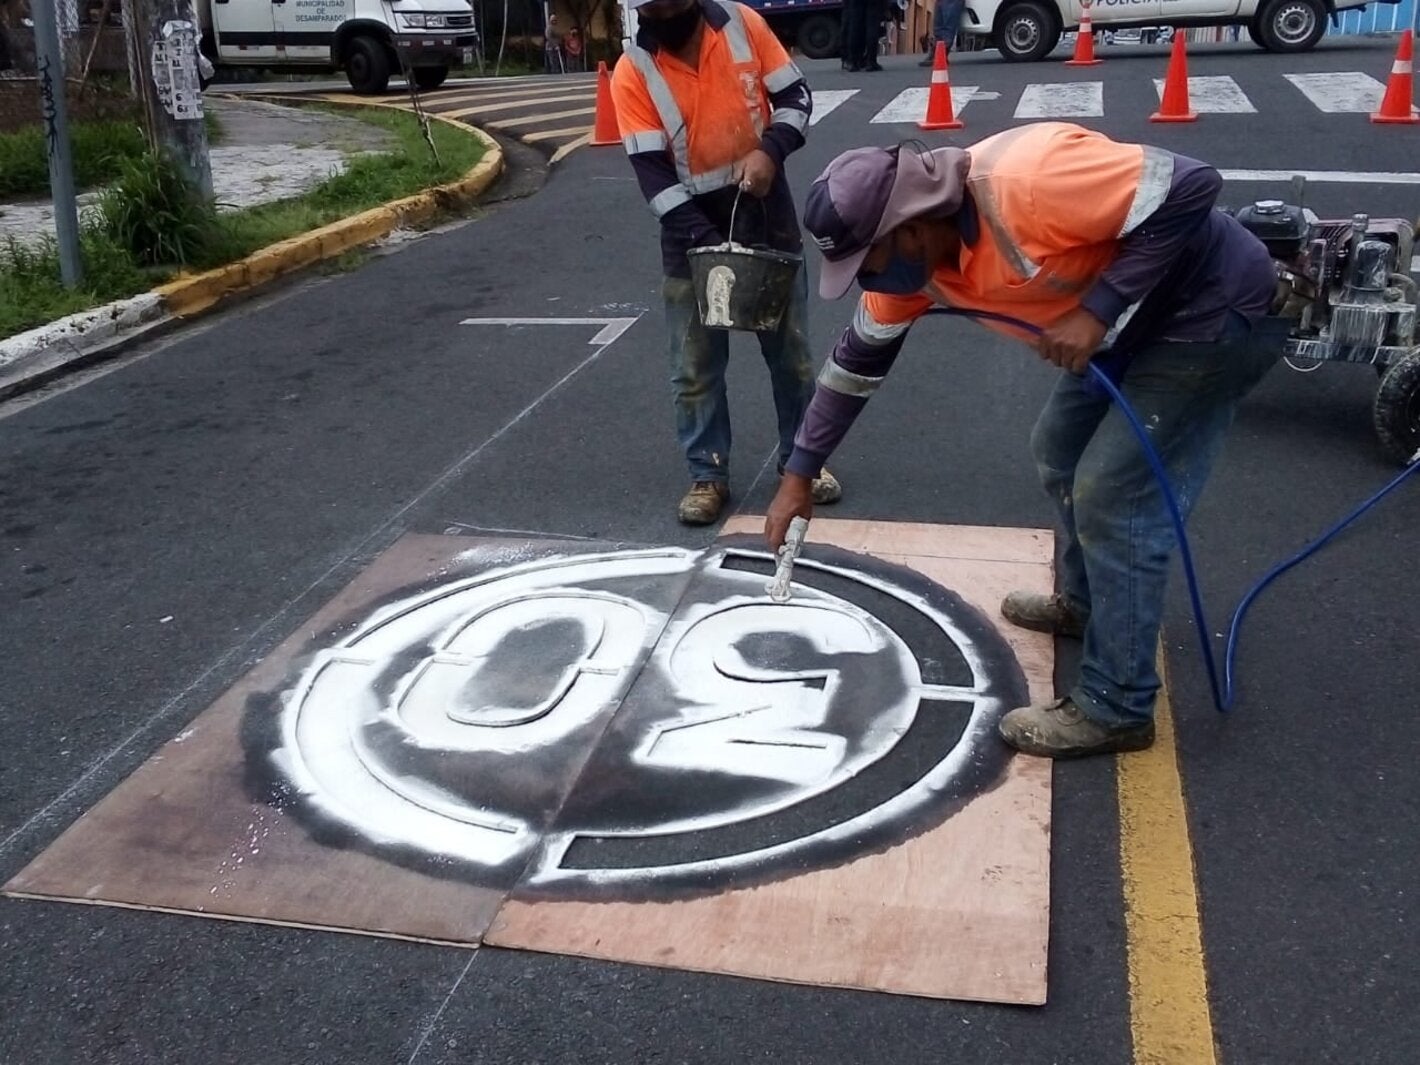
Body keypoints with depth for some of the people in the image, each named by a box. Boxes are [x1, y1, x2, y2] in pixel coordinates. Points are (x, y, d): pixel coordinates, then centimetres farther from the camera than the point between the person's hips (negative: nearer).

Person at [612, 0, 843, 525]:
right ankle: (708, 474, 17)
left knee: (789, 343, 10)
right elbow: (651, 170, -15)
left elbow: (794, 95, 0)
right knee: (695, 362, 3)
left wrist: (770, 150, -20)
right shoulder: (632, 73, -12)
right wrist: (704, 239, -25)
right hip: (692, 222, -1)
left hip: (765, 208, 1)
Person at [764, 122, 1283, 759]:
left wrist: (1097, 310, -31)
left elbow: (1193, 186, -30)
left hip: (1211, 311, -9)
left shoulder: (1026, 183, -34)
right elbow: (859, 358, 5)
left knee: (1115, 498, -9)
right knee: (1061, 455, 20)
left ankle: (1115, 707, 4)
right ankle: (1085, 605, 44)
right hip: (1133, 318, 9)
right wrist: (798, 474, 6)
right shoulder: (911, 253, -7)